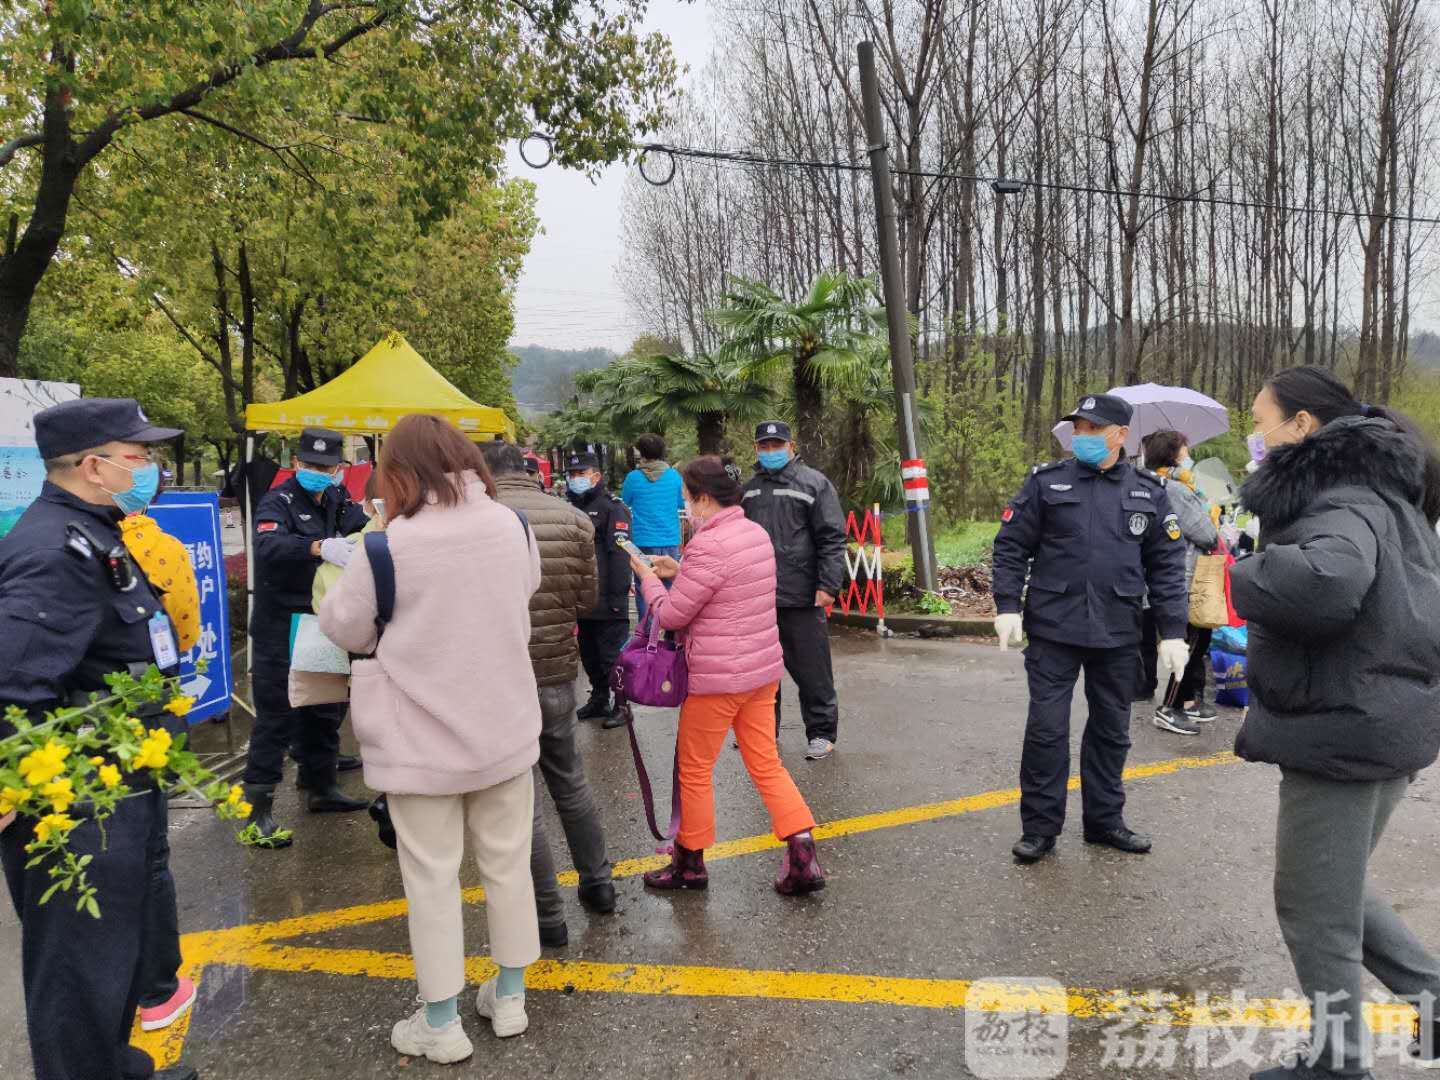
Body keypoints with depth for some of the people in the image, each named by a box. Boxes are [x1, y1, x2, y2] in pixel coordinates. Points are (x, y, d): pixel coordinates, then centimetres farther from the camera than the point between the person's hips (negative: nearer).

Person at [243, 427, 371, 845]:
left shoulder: (339, 501, 11)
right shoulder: (278, 502, -11)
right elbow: (268, 547, -30)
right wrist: (318, 547, -46)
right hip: (281, 626, -7)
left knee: (325, 710, 17)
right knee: (275, 716, -3)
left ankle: (321, 787, 32)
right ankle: (258, 805, 6)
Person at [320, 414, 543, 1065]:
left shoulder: (389, 547, -17)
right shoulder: (513, 526, -5)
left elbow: (343, 628, -5)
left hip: (423, 739, -4)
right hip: (504, 729, 4)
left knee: (432, 878, 11)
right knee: (507, 864, 17)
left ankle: (441, 1024, 23)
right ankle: (509, 997, 33)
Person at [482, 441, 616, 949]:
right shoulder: (573, 518, -1)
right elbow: (587, 599, 2)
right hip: (558, 673, 4)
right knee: (570, 781, 23)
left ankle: (548, 918, 17)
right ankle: (598, 883, 35)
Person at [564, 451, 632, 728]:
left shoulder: (612, 507, -10)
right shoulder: (572, 507, 15)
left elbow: (620, 555, -17)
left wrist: (617, 596, -21)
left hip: (606, 601, -8)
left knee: (613, 656, -1)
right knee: (589, 654, 17)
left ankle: (622, 704, 10)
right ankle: (599, 700, 30)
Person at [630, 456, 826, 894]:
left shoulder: (709, 545, -21)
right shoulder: (756, 532, 6)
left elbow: (670, 615, -15)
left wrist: (647, 576, 1)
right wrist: (680, 571, 12)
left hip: (717, 678, -8)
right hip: (763, 669, 8)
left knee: (693, 771, 10)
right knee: (766, 765, 14)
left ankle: (690, 865, 26)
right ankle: (804, 859, 10)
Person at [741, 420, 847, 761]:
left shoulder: (813, 483, -2)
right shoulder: (750, 489, 17)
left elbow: (831, 538, -7)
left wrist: (827, 585, -15)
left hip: (801, 597, -5)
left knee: (812, 670, 2)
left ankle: (821, 733, 15)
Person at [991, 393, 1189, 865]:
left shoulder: (1149, 492, 6)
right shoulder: (1046, 482, 0)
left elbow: (1167, 566, 7)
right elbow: (1011, 546, 1)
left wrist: (1172, 631, 2)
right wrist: (1007, 605, -8)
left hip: (1118, 634, 2)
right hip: (1053, 630, -2)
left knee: (1111, 730, 13)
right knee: (1046, 729, 1)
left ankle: (1104, 819, 29)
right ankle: (1040, 826, 14)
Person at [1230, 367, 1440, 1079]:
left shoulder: (1340, 502, -20)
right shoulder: (1378, 490, 13)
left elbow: (1327, 580, -42)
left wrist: (1238, 578, -26)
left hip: (1345, 731, -10)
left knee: (1313, 907, 8)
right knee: (1335, 888, 25)